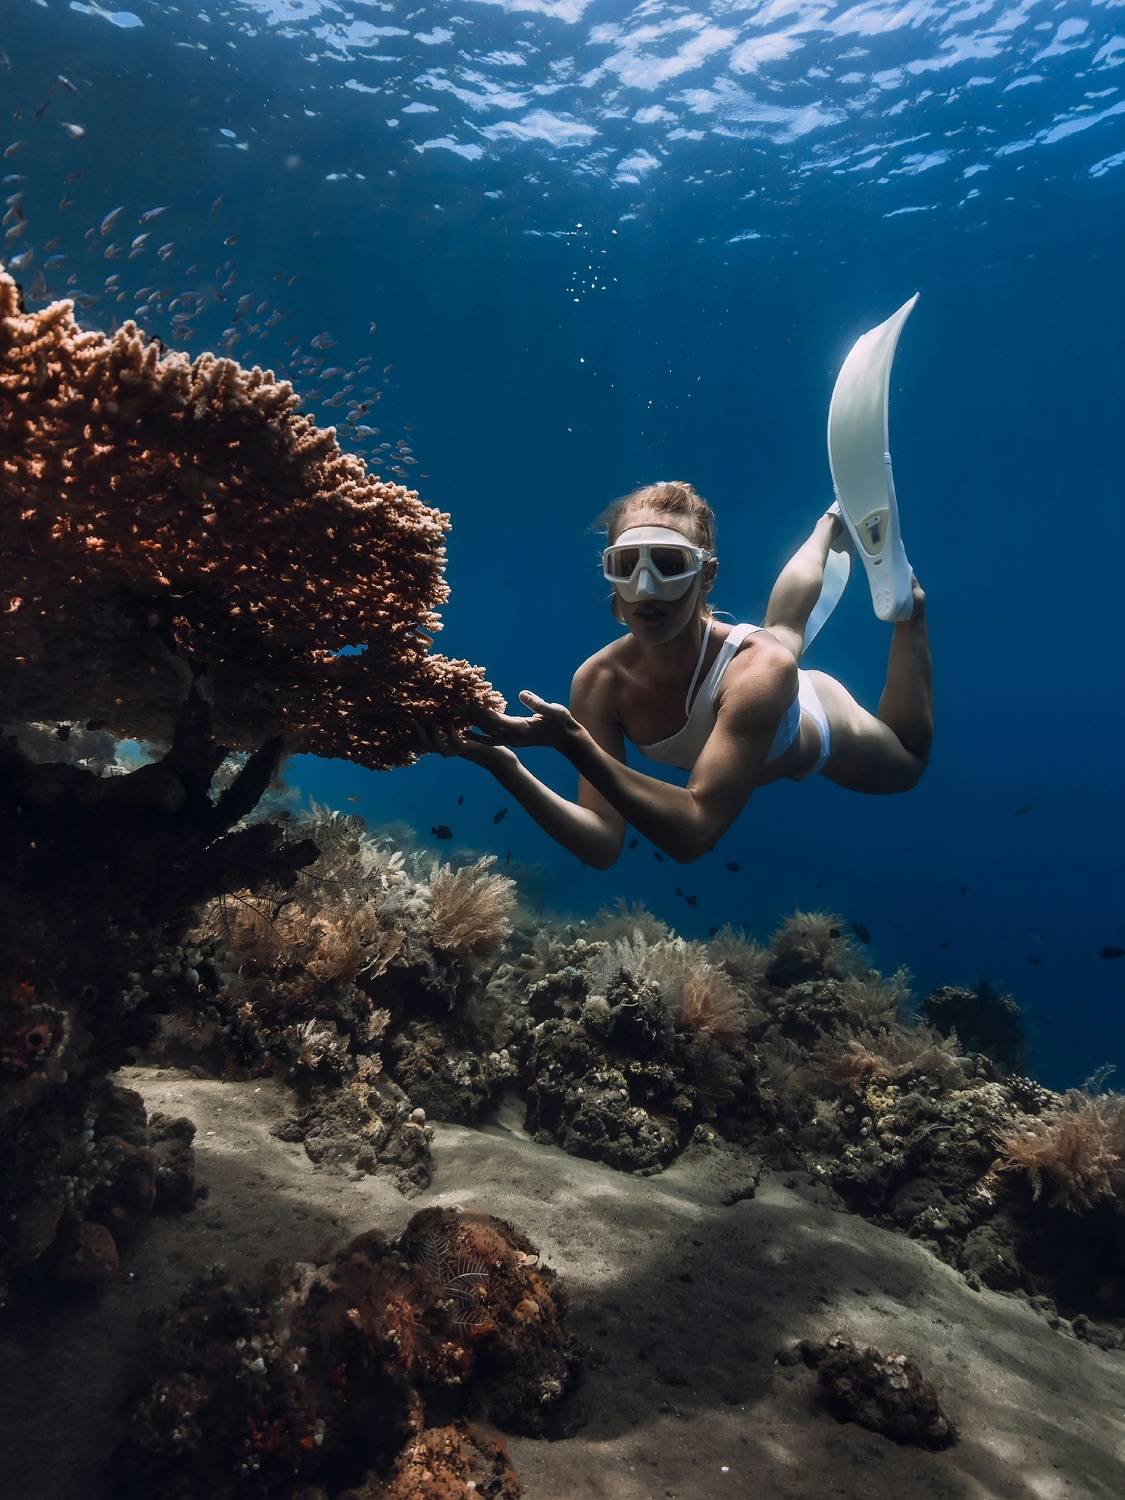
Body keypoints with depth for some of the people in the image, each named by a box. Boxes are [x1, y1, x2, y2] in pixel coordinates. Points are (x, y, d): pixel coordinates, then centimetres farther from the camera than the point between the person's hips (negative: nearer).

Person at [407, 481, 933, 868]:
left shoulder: (759, 670, -49)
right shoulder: (598, 682, -37)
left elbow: (694, 834, -53)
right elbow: (603, 845, -36)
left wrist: (572, 745, -64)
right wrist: (507, 768, -52)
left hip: (822, 723, -3)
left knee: (906, 762, 30)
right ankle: (832, 523, 53)